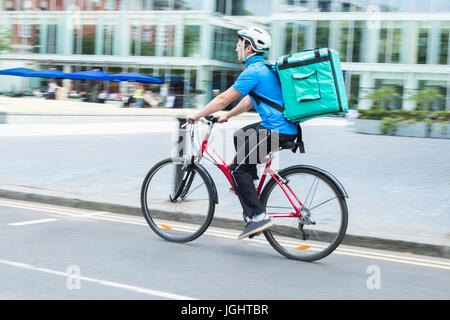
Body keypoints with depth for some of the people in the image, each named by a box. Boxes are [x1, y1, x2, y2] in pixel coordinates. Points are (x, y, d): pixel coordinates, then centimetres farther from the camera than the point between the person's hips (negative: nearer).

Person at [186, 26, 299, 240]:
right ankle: (248, 187, 28)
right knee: (240, 136, 26)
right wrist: (227, 116, 29)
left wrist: (197, 115, 0)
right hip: (285, 126, 10)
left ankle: (258, 217, -10)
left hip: (277, 130, -10)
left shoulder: (253, 71, -13)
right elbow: (250, 100, 27)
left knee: (238, 168, -6)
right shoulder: (264, 68, 18)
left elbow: (224, 99, -10)